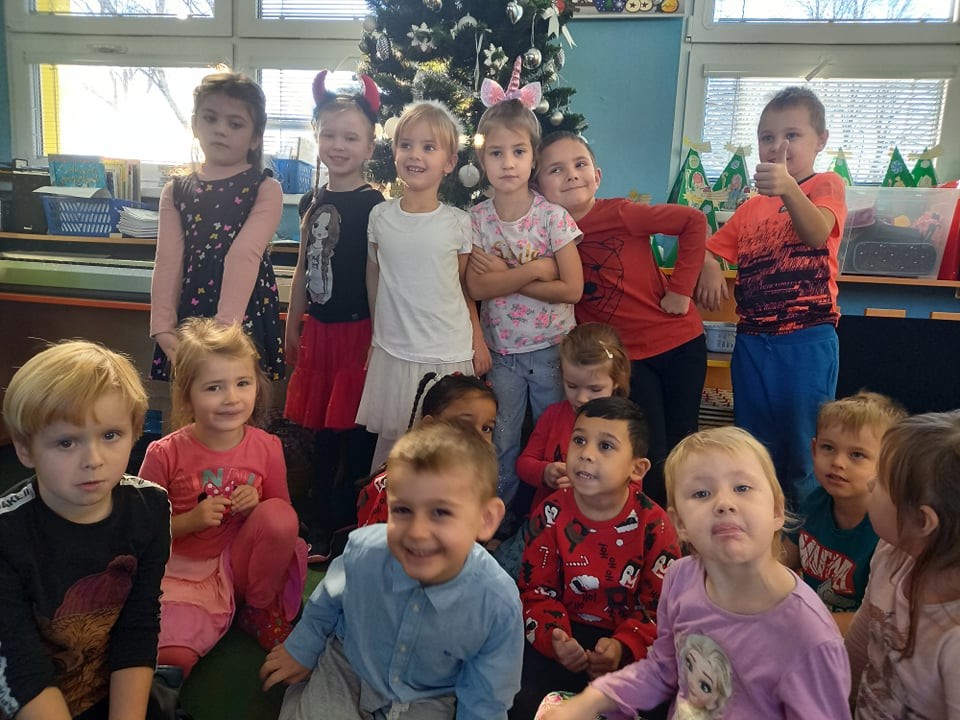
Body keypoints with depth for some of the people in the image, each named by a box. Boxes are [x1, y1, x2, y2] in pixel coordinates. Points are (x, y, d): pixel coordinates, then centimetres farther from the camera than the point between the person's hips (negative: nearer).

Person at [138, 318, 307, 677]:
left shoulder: (267, 448, -7)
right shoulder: (165, 455, -12)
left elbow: (285, 519, 4)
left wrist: (256, 507, -17)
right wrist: (191, 520, -21)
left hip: (241, 564, 3)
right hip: (182, 573, -3)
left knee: (278, 515, -27)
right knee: (172, 657, -29)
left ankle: (260, 607, -3)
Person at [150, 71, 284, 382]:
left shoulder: (266, 189, -2)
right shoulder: (175, 191, 10)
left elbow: (244, 255, -16)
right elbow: (168, 260, 2)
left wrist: (224, 325, -26)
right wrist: (163, 327, -10)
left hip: (245, 314, -3)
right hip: (188, 311, 4)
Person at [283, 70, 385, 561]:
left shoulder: (373, 206, -9)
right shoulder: (312, 202, 9)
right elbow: (303, 269, 15)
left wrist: (378, 337, -12)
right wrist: (292, 327, 17)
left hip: (357, 330, -6)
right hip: (317, 329, 6)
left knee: (354, 433, 2)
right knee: (321, 431, 13)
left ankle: (347, 530, 17)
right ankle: (320, 524, 27)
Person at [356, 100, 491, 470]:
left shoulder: (458, 222, -5)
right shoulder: (380, 216, 0)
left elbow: (467, 286, 4)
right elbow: (374, 279, 11)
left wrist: (478, 339, 2)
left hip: (450, 354, -1)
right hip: (392, 351, 2)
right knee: (390, 439, 13)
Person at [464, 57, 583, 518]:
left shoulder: (553, 216, -10)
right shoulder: (477, 218, -4)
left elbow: (572, 289, -15)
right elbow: (477, 287, -13)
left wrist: (505, 277, -17)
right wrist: (536, 269, -20)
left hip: (552, 348, -1)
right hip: (502, 352, 2)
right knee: (500, 445, 13)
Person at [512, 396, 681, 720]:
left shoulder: (654, 525, -11)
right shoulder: (550, 514, -7)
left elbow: (661, 606, -7)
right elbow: (536, 591, -2)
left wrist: (623, 645, -24)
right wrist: (553, 636, -22)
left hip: (628, 640, 0)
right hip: (567, 635, 1)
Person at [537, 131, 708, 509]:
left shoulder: (619, 213, -14)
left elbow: (694, 221, -15)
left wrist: (681, 288, -15)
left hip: (680, 340, -1)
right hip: (627, 355, 2)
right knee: (651, 456, 3)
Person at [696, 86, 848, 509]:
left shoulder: (826, 186, 1)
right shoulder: (751, 207, 16)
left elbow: (817, 234, -20)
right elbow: (710, 248, 16)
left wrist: (789, 189, -39)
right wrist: (710, 268, -8)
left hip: (807, 341, -5)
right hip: (752, 342, 5)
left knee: (804, 455, 1)